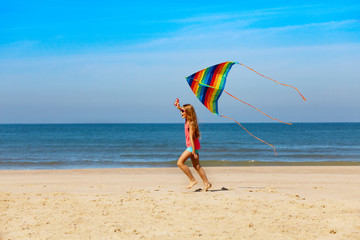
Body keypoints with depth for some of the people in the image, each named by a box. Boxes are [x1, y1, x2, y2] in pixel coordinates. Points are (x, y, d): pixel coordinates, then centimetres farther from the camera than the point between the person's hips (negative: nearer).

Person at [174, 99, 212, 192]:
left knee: (180, 162, -12)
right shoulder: (187, 120, 6)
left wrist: (193, 151, -23)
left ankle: (192, 180, -8)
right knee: (196, 166, 11)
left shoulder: (191, 123, -18)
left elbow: (191, 137, -22)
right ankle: (206, 183, 13)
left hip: (192, 146, -10)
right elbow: (185, 111, 24)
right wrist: (178, 107, 6)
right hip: (191, 146, 10)